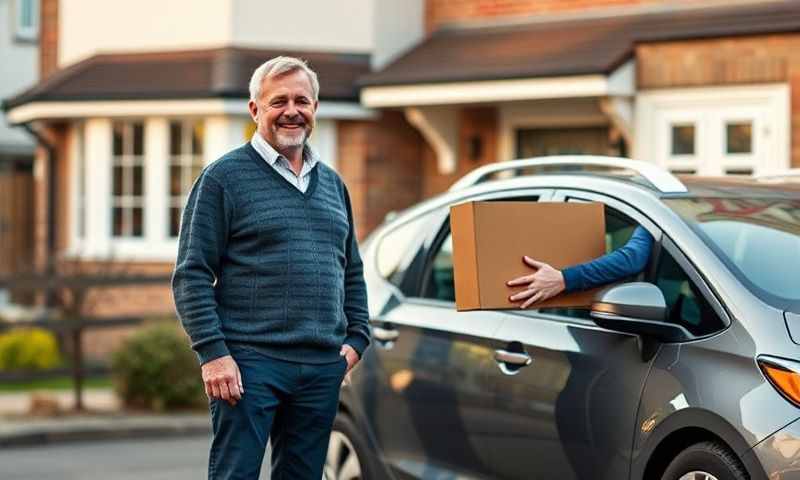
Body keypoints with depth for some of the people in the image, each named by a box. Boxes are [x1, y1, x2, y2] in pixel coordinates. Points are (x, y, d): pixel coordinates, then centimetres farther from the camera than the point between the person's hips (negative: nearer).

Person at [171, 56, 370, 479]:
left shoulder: (332, 184, 17)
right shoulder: (223, 178, -2)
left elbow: (353, 273, 25)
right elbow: (191, 275, -6)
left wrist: (357, 337, 10)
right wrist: (212, 353, -15)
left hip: (322, 367, 6)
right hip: (250, 363, -6)